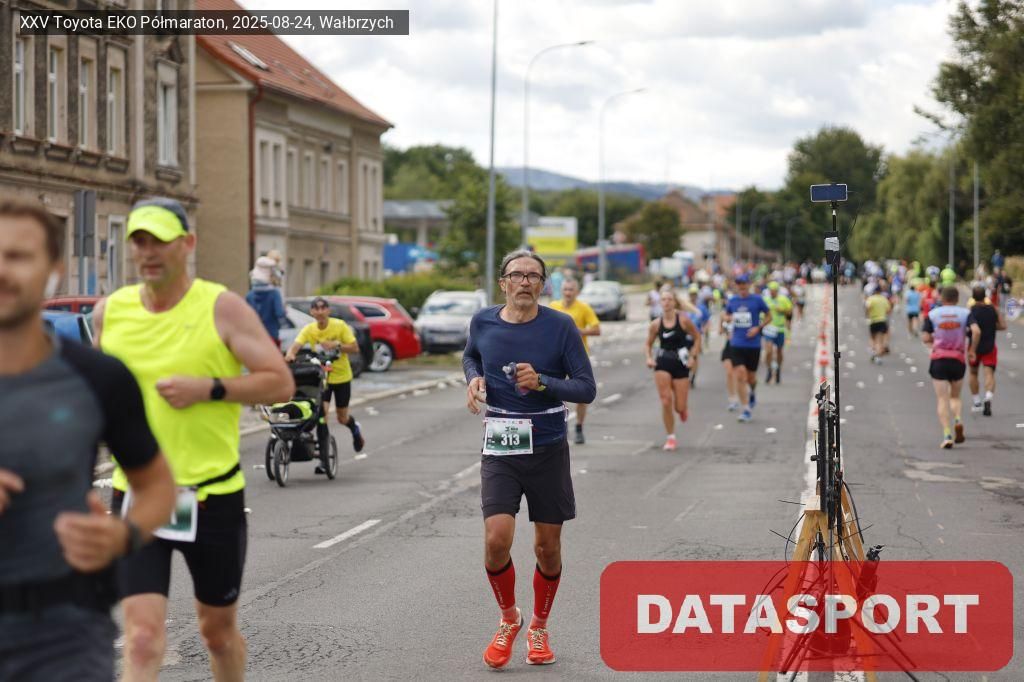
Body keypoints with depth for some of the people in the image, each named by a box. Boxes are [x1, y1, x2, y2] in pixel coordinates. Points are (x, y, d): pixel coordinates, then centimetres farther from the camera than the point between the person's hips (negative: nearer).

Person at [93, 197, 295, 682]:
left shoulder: (222, 308, -7)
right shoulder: (110, 312, 4)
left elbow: (280, 383, -10)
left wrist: (208, 388, -19)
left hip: (212, 495, -1)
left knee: (218, 629, 17)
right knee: (143, 635, -13)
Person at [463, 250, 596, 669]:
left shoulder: (560, 327, -8)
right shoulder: (483, 322, 0)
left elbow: (587, 388, -8)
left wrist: (542, 382, -23)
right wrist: (474, 378, 0)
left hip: (548, 449, 0)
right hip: (499, 449, 1)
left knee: (548, 547, 7)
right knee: (497, 540, -15)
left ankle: (539, 628, 30)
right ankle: (508, 620, 12)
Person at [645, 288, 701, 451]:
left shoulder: (683, 320, -7)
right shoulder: (656, 324, -1)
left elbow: (697, 337, 4)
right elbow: (648, 344, 11)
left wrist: (693, 356, -6)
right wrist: (649, 358, -7)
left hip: (681, 364, -1)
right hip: (662, 364, 1)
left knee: (680, 407, 0)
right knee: (666, 402, -9)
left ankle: (682, 409, 40)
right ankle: (670, 437, 5)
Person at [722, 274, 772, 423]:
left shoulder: (757, 300, -3)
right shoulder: (732, 301, 6)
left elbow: (769, 316, 5)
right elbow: (726, 314, 21)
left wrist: (758, 328, -10)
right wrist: (728, 318, -3)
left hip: (753, 344, -1)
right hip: (736, 344, 1)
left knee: (751, 377, 8)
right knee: (740, 376, -11)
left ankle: (752, 394, 44)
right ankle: (746, 410, -8)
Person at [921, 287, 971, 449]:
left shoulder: (933, 314, 1)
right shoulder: (965, 313, 1)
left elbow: (925, 338, -3)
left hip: (938, 359, -1)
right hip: (958, 359, 1)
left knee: (942, 399, 0)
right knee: (955, 396, 18)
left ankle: (947, 434, -12)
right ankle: (957, 420, -10)